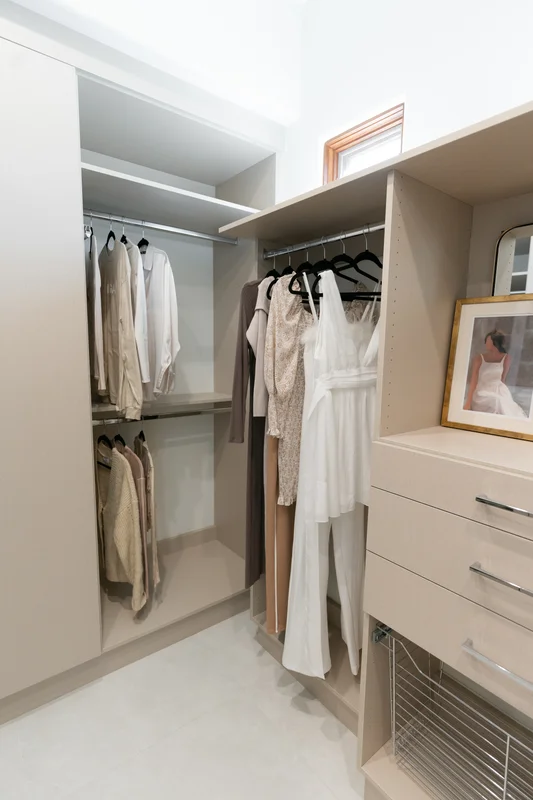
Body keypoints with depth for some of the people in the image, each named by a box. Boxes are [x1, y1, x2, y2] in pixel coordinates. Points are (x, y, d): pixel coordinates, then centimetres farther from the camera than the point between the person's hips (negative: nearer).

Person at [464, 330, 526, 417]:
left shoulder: (506, 358, 0)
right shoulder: (479, 358, -5)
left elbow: (502, 379, 6)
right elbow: (473, 381, -9)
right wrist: (468, 402, -15)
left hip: (499, 392, 2)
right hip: (481, 393, -2)